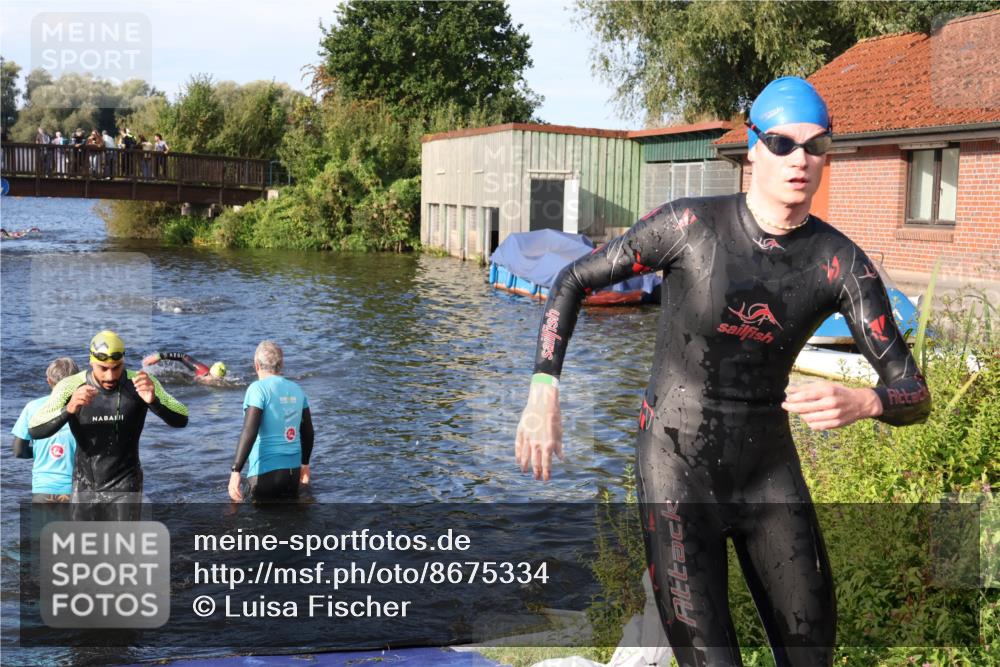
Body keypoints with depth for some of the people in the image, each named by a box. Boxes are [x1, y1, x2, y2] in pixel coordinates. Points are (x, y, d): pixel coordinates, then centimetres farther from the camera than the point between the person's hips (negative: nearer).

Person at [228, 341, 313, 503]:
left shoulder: (258, 389, -10)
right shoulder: (296, 389, 8)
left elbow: (249, 433, -19)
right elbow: (308, 431, 16)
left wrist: (235, 471, -20)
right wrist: (305, 463, 29)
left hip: (266, 471, -6)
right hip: (293, 469, 6)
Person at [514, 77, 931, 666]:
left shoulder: (841, 263, -7)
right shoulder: (689, 225, -13)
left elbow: (914, 395, -8)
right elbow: (574, 281, -3)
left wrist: (863, 402, -33)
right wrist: (543, 391, -14)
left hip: (770, 471, 4)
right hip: (678, 471, -3)